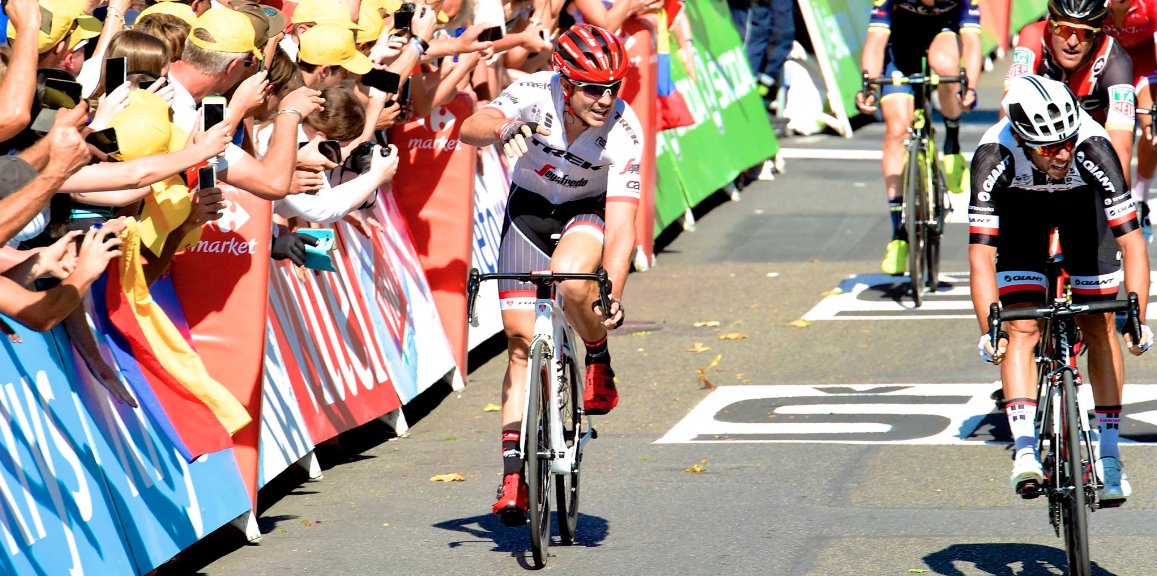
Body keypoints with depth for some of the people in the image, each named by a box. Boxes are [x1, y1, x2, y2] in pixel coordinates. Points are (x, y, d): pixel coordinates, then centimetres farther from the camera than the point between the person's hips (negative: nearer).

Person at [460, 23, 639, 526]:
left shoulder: (624, 133, -28)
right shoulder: (536, 93, -26)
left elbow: (621, 228, -30)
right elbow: (470, 129, -36)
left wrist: (612, 297, -41)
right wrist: (502, 129, -58)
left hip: (589, 213, -1)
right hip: (529, 208, 2)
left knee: (570, 285, -36)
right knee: (521, 343, -4)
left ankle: (599, 356, -5)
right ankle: (513, 470, 2)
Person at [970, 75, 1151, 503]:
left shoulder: (1094, 148, -40)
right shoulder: (994, 156, -39)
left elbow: (1131, 241, -39)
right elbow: (981, 254, -37)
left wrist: (1136, 319, -47)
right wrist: (989, 330, -45)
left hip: (1081, 203, 0)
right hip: (1020, 207, 0)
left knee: (1099, 326, -3)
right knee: (1022, 327, -16)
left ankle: (1108, 455, 8)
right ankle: (1025, 451, -19)